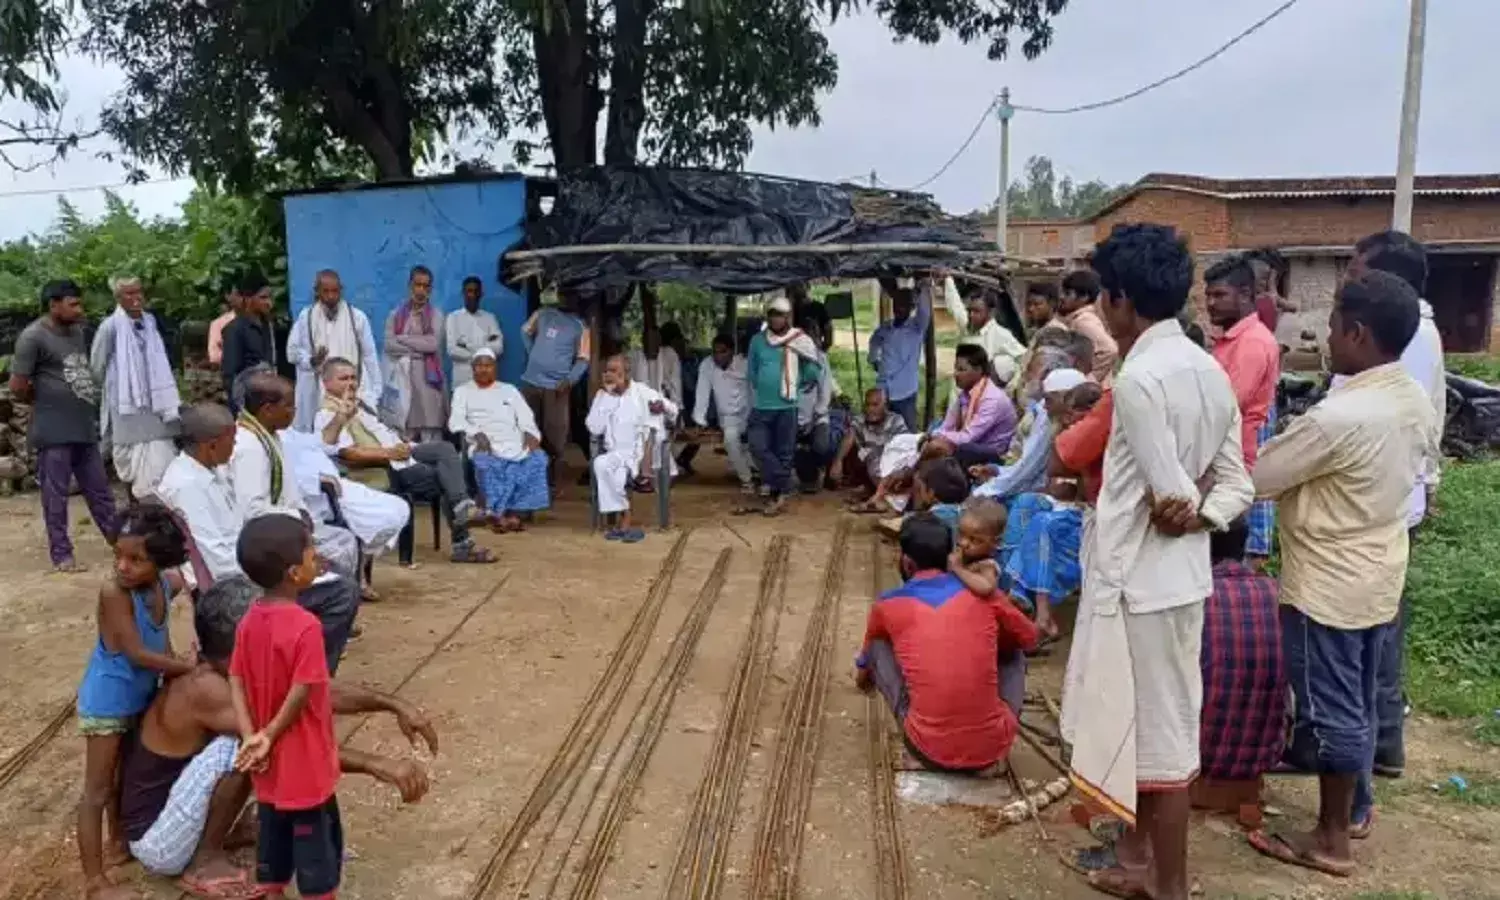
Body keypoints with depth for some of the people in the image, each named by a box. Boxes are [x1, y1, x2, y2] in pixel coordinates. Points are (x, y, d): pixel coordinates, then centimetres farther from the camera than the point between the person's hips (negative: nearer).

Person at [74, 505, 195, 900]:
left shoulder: (169, 584, -11)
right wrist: (193, 668, -19)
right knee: (97, 789, 4)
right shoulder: (114, 591, -29)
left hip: (139, 698, 7)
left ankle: (120, 842, 44)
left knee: (125, 773, 24)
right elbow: (137, 653, -27)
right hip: (107, 703, -7)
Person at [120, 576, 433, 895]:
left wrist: (394, 705, -13)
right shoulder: (204, 688, -30)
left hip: (176, 809, 8)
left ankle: (219, 834, 11)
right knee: (244, 744, -27)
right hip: (155, 840, -8)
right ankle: (205, 862, -9)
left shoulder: (242, 671, -5)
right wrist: (376, 764, -42)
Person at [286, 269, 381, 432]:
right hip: (317, 394, 1)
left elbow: (369, 355, 3)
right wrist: (311, 360, -13)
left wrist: (374, 392, 0)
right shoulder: (306, 317, 5)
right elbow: (292, 351, 8)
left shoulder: (357, 317, 1)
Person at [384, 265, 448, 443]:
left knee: (431, 434, -6)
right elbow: (389, 345, -1)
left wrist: (403, 338, -2)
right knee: (403, 437, -1)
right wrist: (418, 350, -7)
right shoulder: (396, 314, 12)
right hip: (402, 377, 2)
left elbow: (433, 343, -8)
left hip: (428, 376, -1)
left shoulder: (436, 314, 7)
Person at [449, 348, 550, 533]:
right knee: (485, 462, -36)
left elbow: (526, 417, 14)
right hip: (485, 445, -2)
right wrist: (476, 434, -17)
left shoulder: (509, 389, 25)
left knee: (537, 458, -28)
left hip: (515, 443, 2)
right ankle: (497, 513, -26)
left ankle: (511, 510, -25)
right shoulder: (463, 391, 19)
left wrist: (531, 434, -10)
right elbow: (455, 421, 3)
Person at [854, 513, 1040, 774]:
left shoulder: (888, 605, 4)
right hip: (993, 748, 1)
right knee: (1012, 649, 26)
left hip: (929, 751, -1)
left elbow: (868, 654, 29)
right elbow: (1029, 637, 24)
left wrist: (862, 673, 52)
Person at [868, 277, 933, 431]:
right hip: (883, 391, 5)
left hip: (905, 392, -5)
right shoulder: (885, 328, 8)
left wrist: (925, 287, -40)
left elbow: (924, 312, -26)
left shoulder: (917, 327, -4)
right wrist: (873, 359, 19)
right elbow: (874, 341, 31)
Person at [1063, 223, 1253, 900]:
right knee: (1144, 725, 21)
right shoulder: (1209, 370, 8)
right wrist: (1202, 515, -5)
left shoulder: (1140, 376, -20)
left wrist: (1186, 509, 0)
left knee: (1158, 737, 4)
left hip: (1142, 578, -9)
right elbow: (1236, 487, 10)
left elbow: (1171, 497, -20)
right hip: (1178, 575, 9)